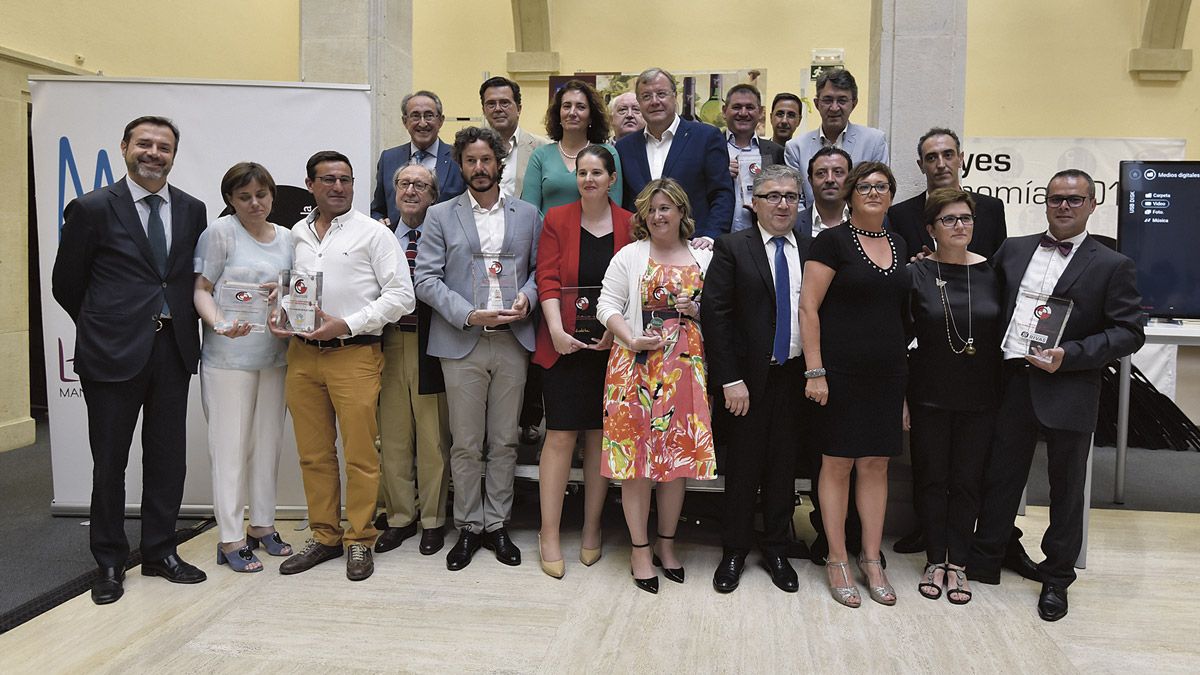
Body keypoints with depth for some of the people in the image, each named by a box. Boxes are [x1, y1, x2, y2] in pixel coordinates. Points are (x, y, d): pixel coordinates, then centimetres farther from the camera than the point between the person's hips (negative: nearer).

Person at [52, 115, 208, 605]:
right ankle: (110, 562, 22)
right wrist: (103, 326, 8)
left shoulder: (192, 210, 8)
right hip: (114, 351, -3)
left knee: (168, 457, 10)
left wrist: (178, 323, 6)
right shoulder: (92, 208, -3)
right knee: (110, 462, 7)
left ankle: (160, 551, 25)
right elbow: (66, 284, 4)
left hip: (173, 349, 3)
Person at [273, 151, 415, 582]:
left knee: (360, 453, -2)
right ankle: (324, 537, 23)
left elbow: (400, 295, -6)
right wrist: (278, 318, 2)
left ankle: (359, 541, 12)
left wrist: (346, 325, -13)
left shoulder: (373, 233, 0)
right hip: (302, 353, 5)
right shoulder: (295, 235, 15)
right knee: (313, 454, 10)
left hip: (354, 353, -4)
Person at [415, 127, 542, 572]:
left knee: (504, 441, 8)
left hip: (512, 341, 2)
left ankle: (496, 524, 20)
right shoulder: (441, 216, 6)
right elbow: (426, 279, -1)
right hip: (461, 344, -1)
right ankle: (468, 527, 18)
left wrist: (527, 297, -8)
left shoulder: (528, 216, 11)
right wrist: (468, 314, -14)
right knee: (465, 444, 5)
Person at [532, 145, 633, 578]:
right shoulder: (557, 219, 4)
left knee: (599, 435, 7)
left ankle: (592, 530, 21)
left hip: (611, 344, 1)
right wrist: (557, 330, -14)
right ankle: (549, 535, 6)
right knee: (561, 435, -4)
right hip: (564, 342, -1)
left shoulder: (629, 225, 5)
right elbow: (547, 279, -2)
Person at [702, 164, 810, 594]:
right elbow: (714, 314, -8)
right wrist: (730, 380, -13)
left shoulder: (813, 251, 6)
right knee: (743, 466, 7)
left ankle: (776, 550, 28)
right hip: (750, 377, -2)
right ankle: (734, 552, 24)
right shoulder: (732, 248, -3)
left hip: (796, 376, 3)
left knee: (784, 466, 11)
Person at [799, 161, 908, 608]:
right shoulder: (832, 241, -5)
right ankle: (837, 561, 13)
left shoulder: (899, 247, 13)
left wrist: (903, 372, 11)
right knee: (838, 463, 2)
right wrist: (815, 371, -15)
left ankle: (871, 560, 21)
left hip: (887, 371, 5)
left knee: (876, 464, 9)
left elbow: (901, 310, 17)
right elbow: (808, 308, -10)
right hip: (841, 369, -5)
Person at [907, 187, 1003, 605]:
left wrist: (1003, 395, 4)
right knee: (931, 480, 9)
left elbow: (1003, 334, 7)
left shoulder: (990, 273, 1)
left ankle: (957, 564, 23)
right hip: (929, 397, -2)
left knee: (966, 482, 10)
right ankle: (935, 561, 24)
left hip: (979, 399, 2)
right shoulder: (916, 273, -5)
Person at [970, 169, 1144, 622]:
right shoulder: (1013, 250, 10)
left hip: (1068, 392, -3)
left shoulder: (1112, 266, -1)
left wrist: (1070, 355, -16)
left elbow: (1129, 332, -6)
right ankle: (983, 562, 28)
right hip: (1012, 384, 3)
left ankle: (1056, 579, 27)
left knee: (1066, 488, 11)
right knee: (1000, 478, 13)